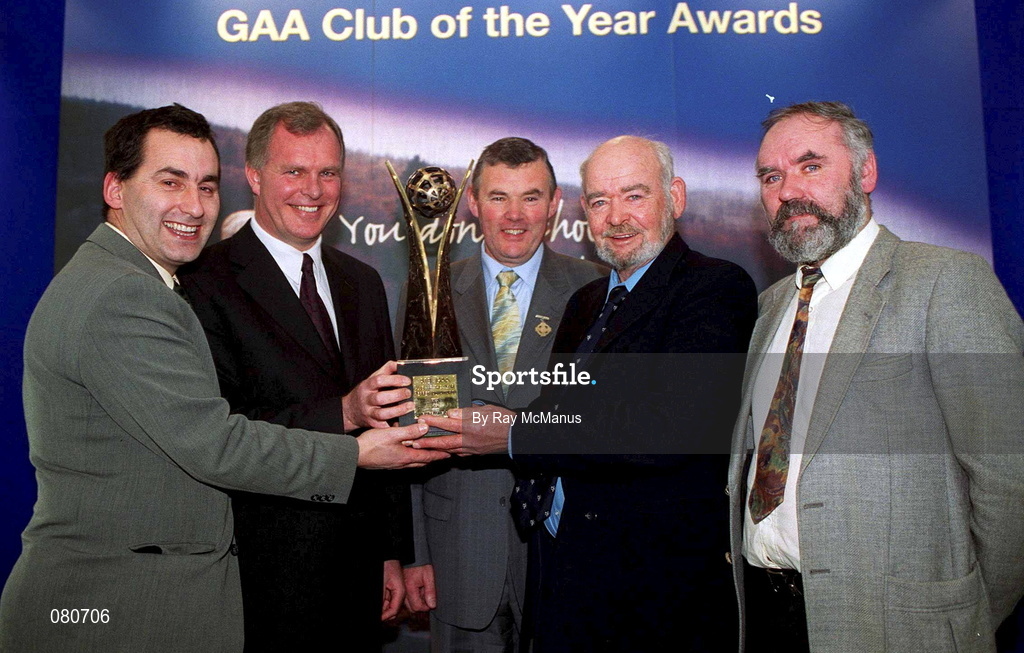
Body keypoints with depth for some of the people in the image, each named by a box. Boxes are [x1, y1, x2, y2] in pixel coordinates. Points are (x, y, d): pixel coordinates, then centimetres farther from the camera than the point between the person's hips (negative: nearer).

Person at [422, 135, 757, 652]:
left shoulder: (716, 289, -12)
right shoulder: (586, 301, 13)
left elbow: (669, 429, -25)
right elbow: (557, 410, 11)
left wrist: (516, 433, -20)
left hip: (658, 583, -6)